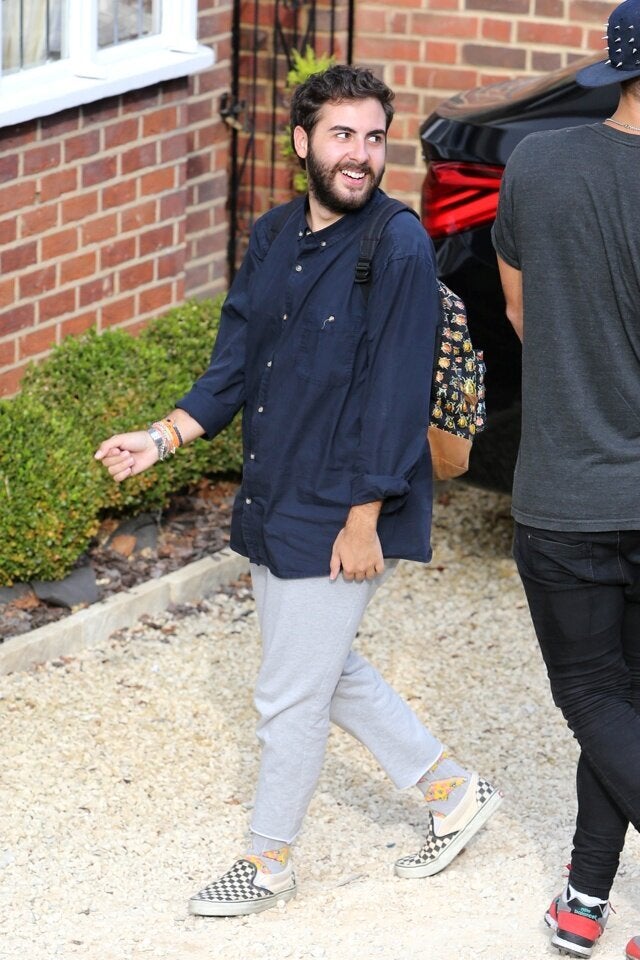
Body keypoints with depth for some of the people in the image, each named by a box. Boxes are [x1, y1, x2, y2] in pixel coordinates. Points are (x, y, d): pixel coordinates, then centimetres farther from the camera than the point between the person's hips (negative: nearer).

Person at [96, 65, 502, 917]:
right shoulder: (273, 238, 6)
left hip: (341, 514, -8)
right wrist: (162, 440, 1)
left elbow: (397, 394, -18)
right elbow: (235, 366, 12)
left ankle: (268, 864, 20)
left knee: (290, 695, 1)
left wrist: (364, 519, -19)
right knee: (327, 669, 19)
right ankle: (454, 790, 35)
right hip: (271, 498, 8)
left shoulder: (399, 248, -16)